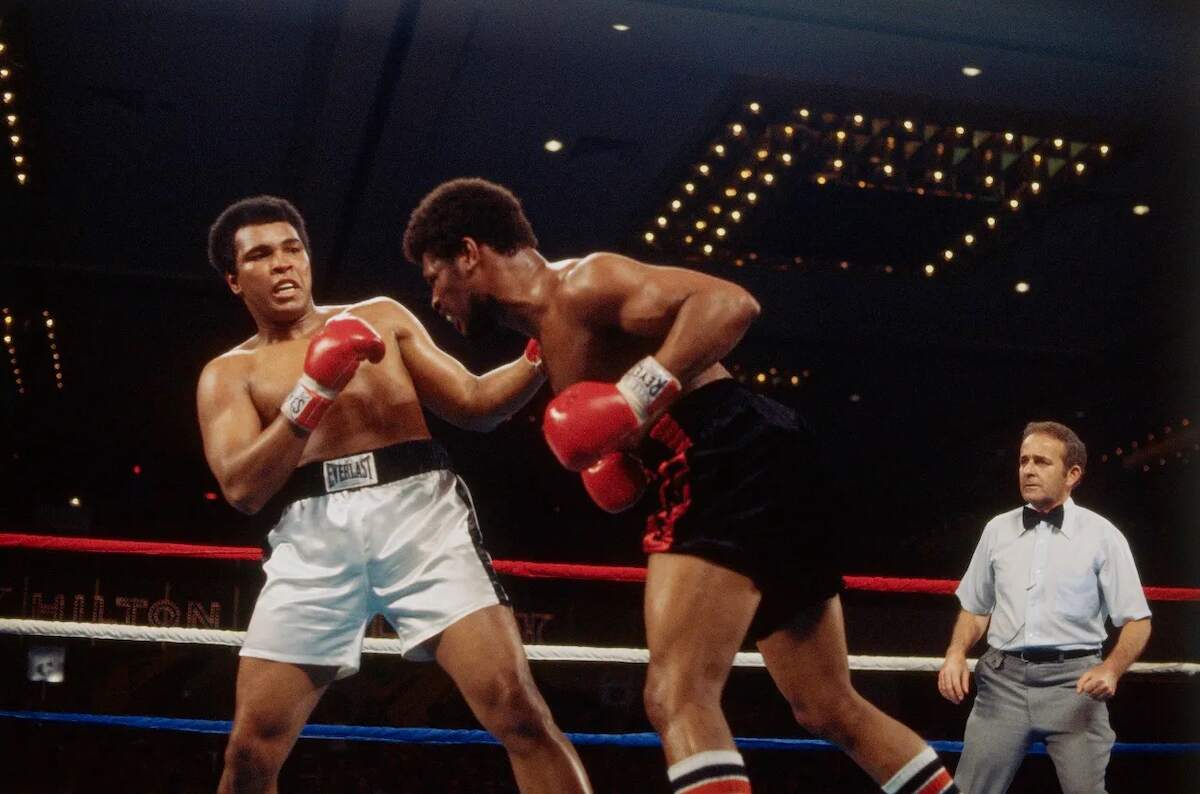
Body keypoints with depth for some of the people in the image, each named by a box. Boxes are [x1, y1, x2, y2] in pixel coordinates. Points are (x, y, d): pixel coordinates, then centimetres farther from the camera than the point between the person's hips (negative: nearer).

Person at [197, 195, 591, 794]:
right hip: (314, 535, 1)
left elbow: (474, 405, 17)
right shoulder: (228, 373, 16)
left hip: (419, 508, 0)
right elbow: (242, 487, 0)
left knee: (515, 707, -15)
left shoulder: (381, 317, 20)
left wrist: (543, 352, 0)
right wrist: (314, 389, -9)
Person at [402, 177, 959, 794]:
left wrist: (638, 395, -25)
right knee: (829, 710, 16)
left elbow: (728, 303, -19)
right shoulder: (553, 331, 23)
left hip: (733, 460, -10)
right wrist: (622, 454, 10)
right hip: (739, 468, 10)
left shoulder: (582, 283, -7)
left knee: (677, 698, -19)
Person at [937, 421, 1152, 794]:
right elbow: (976, 608, 18)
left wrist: (1111, 669, -18)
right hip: (1003, 679, 3)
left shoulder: (1101, 535, 0)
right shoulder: (998, 529, 10)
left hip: (1073, 681, -2)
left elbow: (1137, 620, 1)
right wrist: (956, 654, -1)